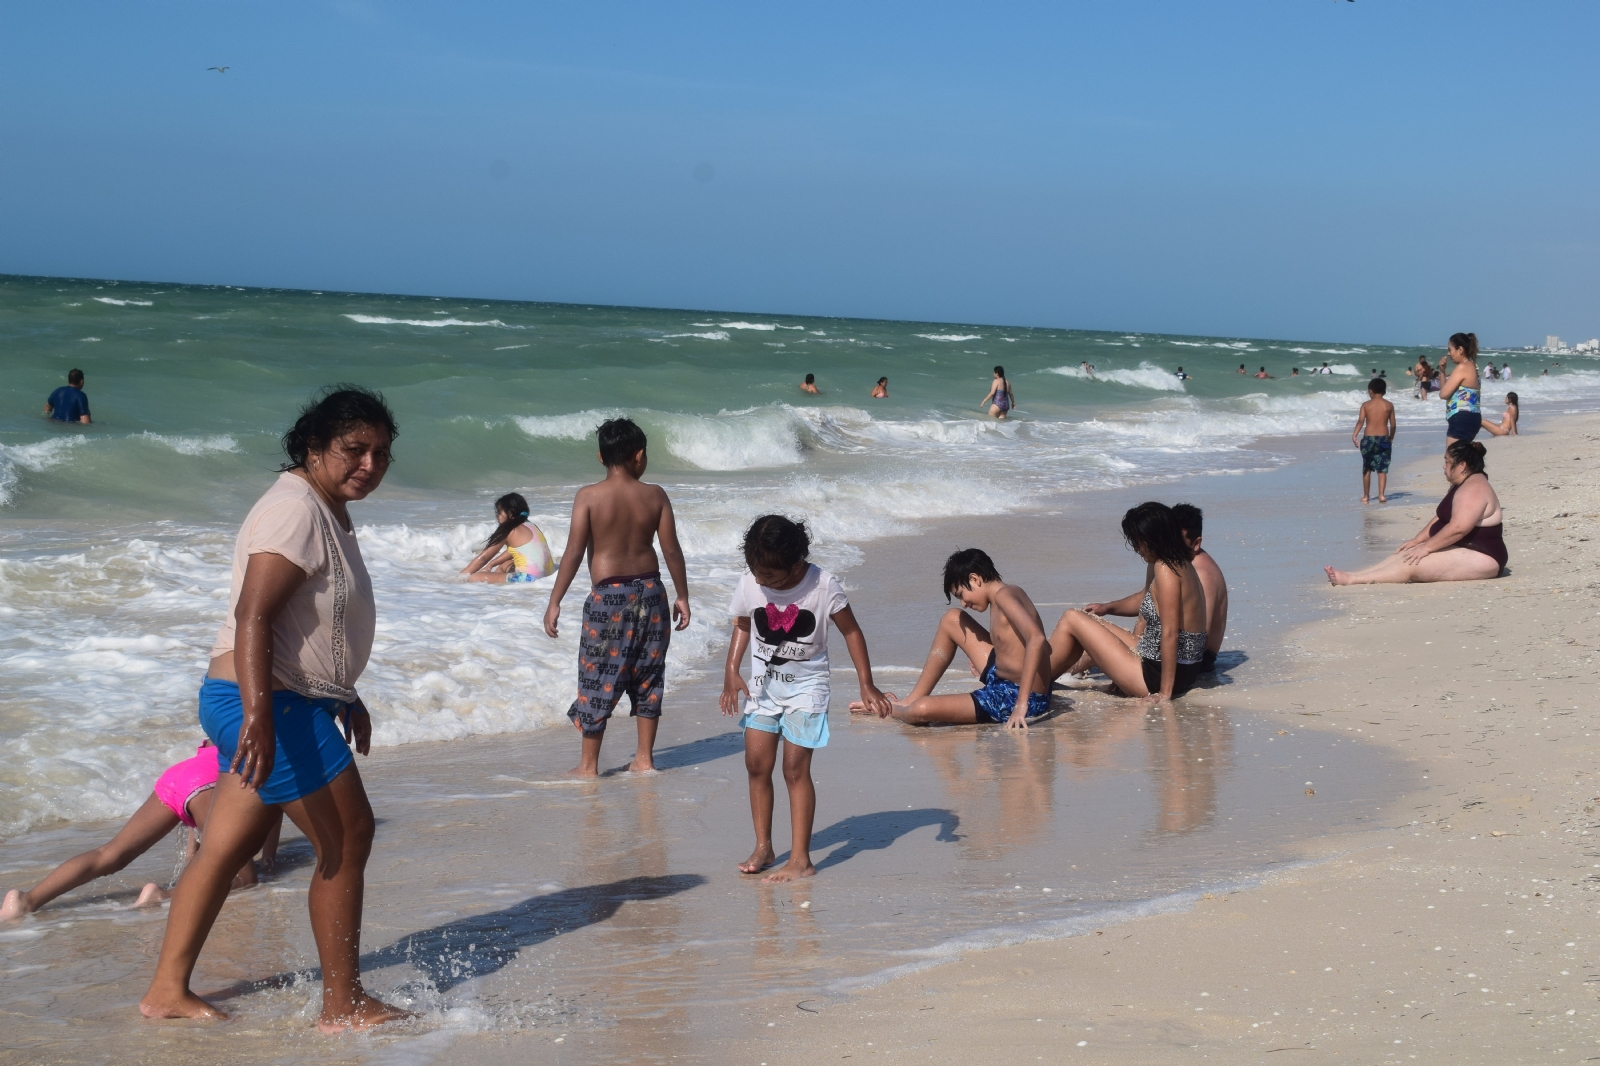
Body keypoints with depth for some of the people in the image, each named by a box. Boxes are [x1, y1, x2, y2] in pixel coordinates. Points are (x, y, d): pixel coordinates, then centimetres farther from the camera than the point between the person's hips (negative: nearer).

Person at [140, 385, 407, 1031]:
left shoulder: (329, 513, 16)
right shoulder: (295, 509, -17)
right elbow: (253, 618, -26)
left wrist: (346, 700, 32)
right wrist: (259, 716, -34)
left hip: (290, 704, 11)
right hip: (272, 705, -11)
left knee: (229, 846, 13)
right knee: (346, 837, -4)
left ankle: (167, 991, 20)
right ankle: (342, 1006, 4)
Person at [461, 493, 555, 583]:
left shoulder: (508, 531, -4)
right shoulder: (529, 526, 18)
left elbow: (482, 558, 1)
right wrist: (490, 565, 36)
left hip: (528, 579, -10)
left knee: (473, 578, -9)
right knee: (503, 565, 38)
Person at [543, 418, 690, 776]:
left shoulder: (588, 496, -9)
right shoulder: (655, 495, -2)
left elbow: (574, 552, -12)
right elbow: (672, 550, 0)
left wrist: (555, 602, -7)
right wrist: (682, 596, 10)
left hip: (608, 595, -3)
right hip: (650, 591, 3)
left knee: (597, 678, 6)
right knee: (648, 675, 14)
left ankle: (589, 764, 12)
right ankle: (644, 758, 20)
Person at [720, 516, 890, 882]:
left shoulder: (822, 585, -20)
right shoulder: (748, 585, -12)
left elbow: (851, 631, -9)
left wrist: (866, 685, -12)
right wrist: (732, 671, -4)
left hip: (805, 687, -4)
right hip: (762, 684, 4)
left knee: (796, 770, -6)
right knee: (757, 764, 2)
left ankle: (800, 859, -1)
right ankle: (763, 848, 15)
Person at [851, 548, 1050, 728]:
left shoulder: (1004, 595, -17)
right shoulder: (1004, 596, 10)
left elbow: (1036, 639, -32)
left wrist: (1021, 705, -33)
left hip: (1014, 698, -10)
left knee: (921, 710, -25)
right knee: (952, 619, 20)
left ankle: (895, 710, 13)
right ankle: (911, 700, 22)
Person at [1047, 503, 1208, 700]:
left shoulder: (1165, 570, -20)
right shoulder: (1182, 564, 7)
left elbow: (1170, 634, -23)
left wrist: (1165, 692, -21)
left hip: (1155, 676, -10)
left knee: (1071, 620, -2)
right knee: (1089, 623, 23)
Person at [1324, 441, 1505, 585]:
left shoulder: (1473, 489, -19)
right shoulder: (1461, 486, 17)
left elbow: (1458, 528, -28)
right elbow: (1440, 519, 20)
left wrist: (1426, 547, -22)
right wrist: (1416, 541, 10)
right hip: (1459, 550, 11)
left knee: (1410, 564, -20)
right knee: (1404, 555, 0)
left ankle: (1351, 580, -24)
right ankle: (1352, 576, -10)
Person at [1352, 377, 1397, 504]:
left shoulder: (1366, 405, 1)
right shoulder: (1389, 405, 3)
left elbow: (1360, 421, -12)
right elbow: (1393, 425, 4)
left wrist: (1354, 435, -17)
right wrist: (1391, 438, 17)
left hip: (1368, 439, 0)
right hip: (1384, 439, 0)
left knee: (1367, 469, 12)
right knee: (1382, 469, 3)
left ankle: (1366, 496, 17)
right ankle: (1381, 495, -9)